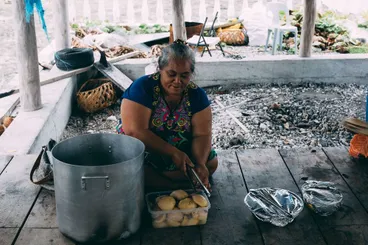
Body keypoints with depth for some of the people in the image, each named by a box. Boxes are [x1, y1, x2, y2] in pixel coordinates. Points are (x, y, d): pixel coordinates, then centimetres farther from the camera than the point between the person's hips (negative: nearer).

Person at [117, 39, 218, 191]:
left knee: (211, 162, -17)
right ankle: (178, 185, -18)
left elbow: (202, 135, -10)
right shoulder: (142, 88, -17)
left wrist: (200, 164, -29)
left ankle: (150, 179, -14)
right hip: (142, 150, -4)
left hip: (182, 152, 4)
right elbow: (135, 131, -25)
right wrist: (173, 153, -29)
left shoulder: (197, 95, -5)